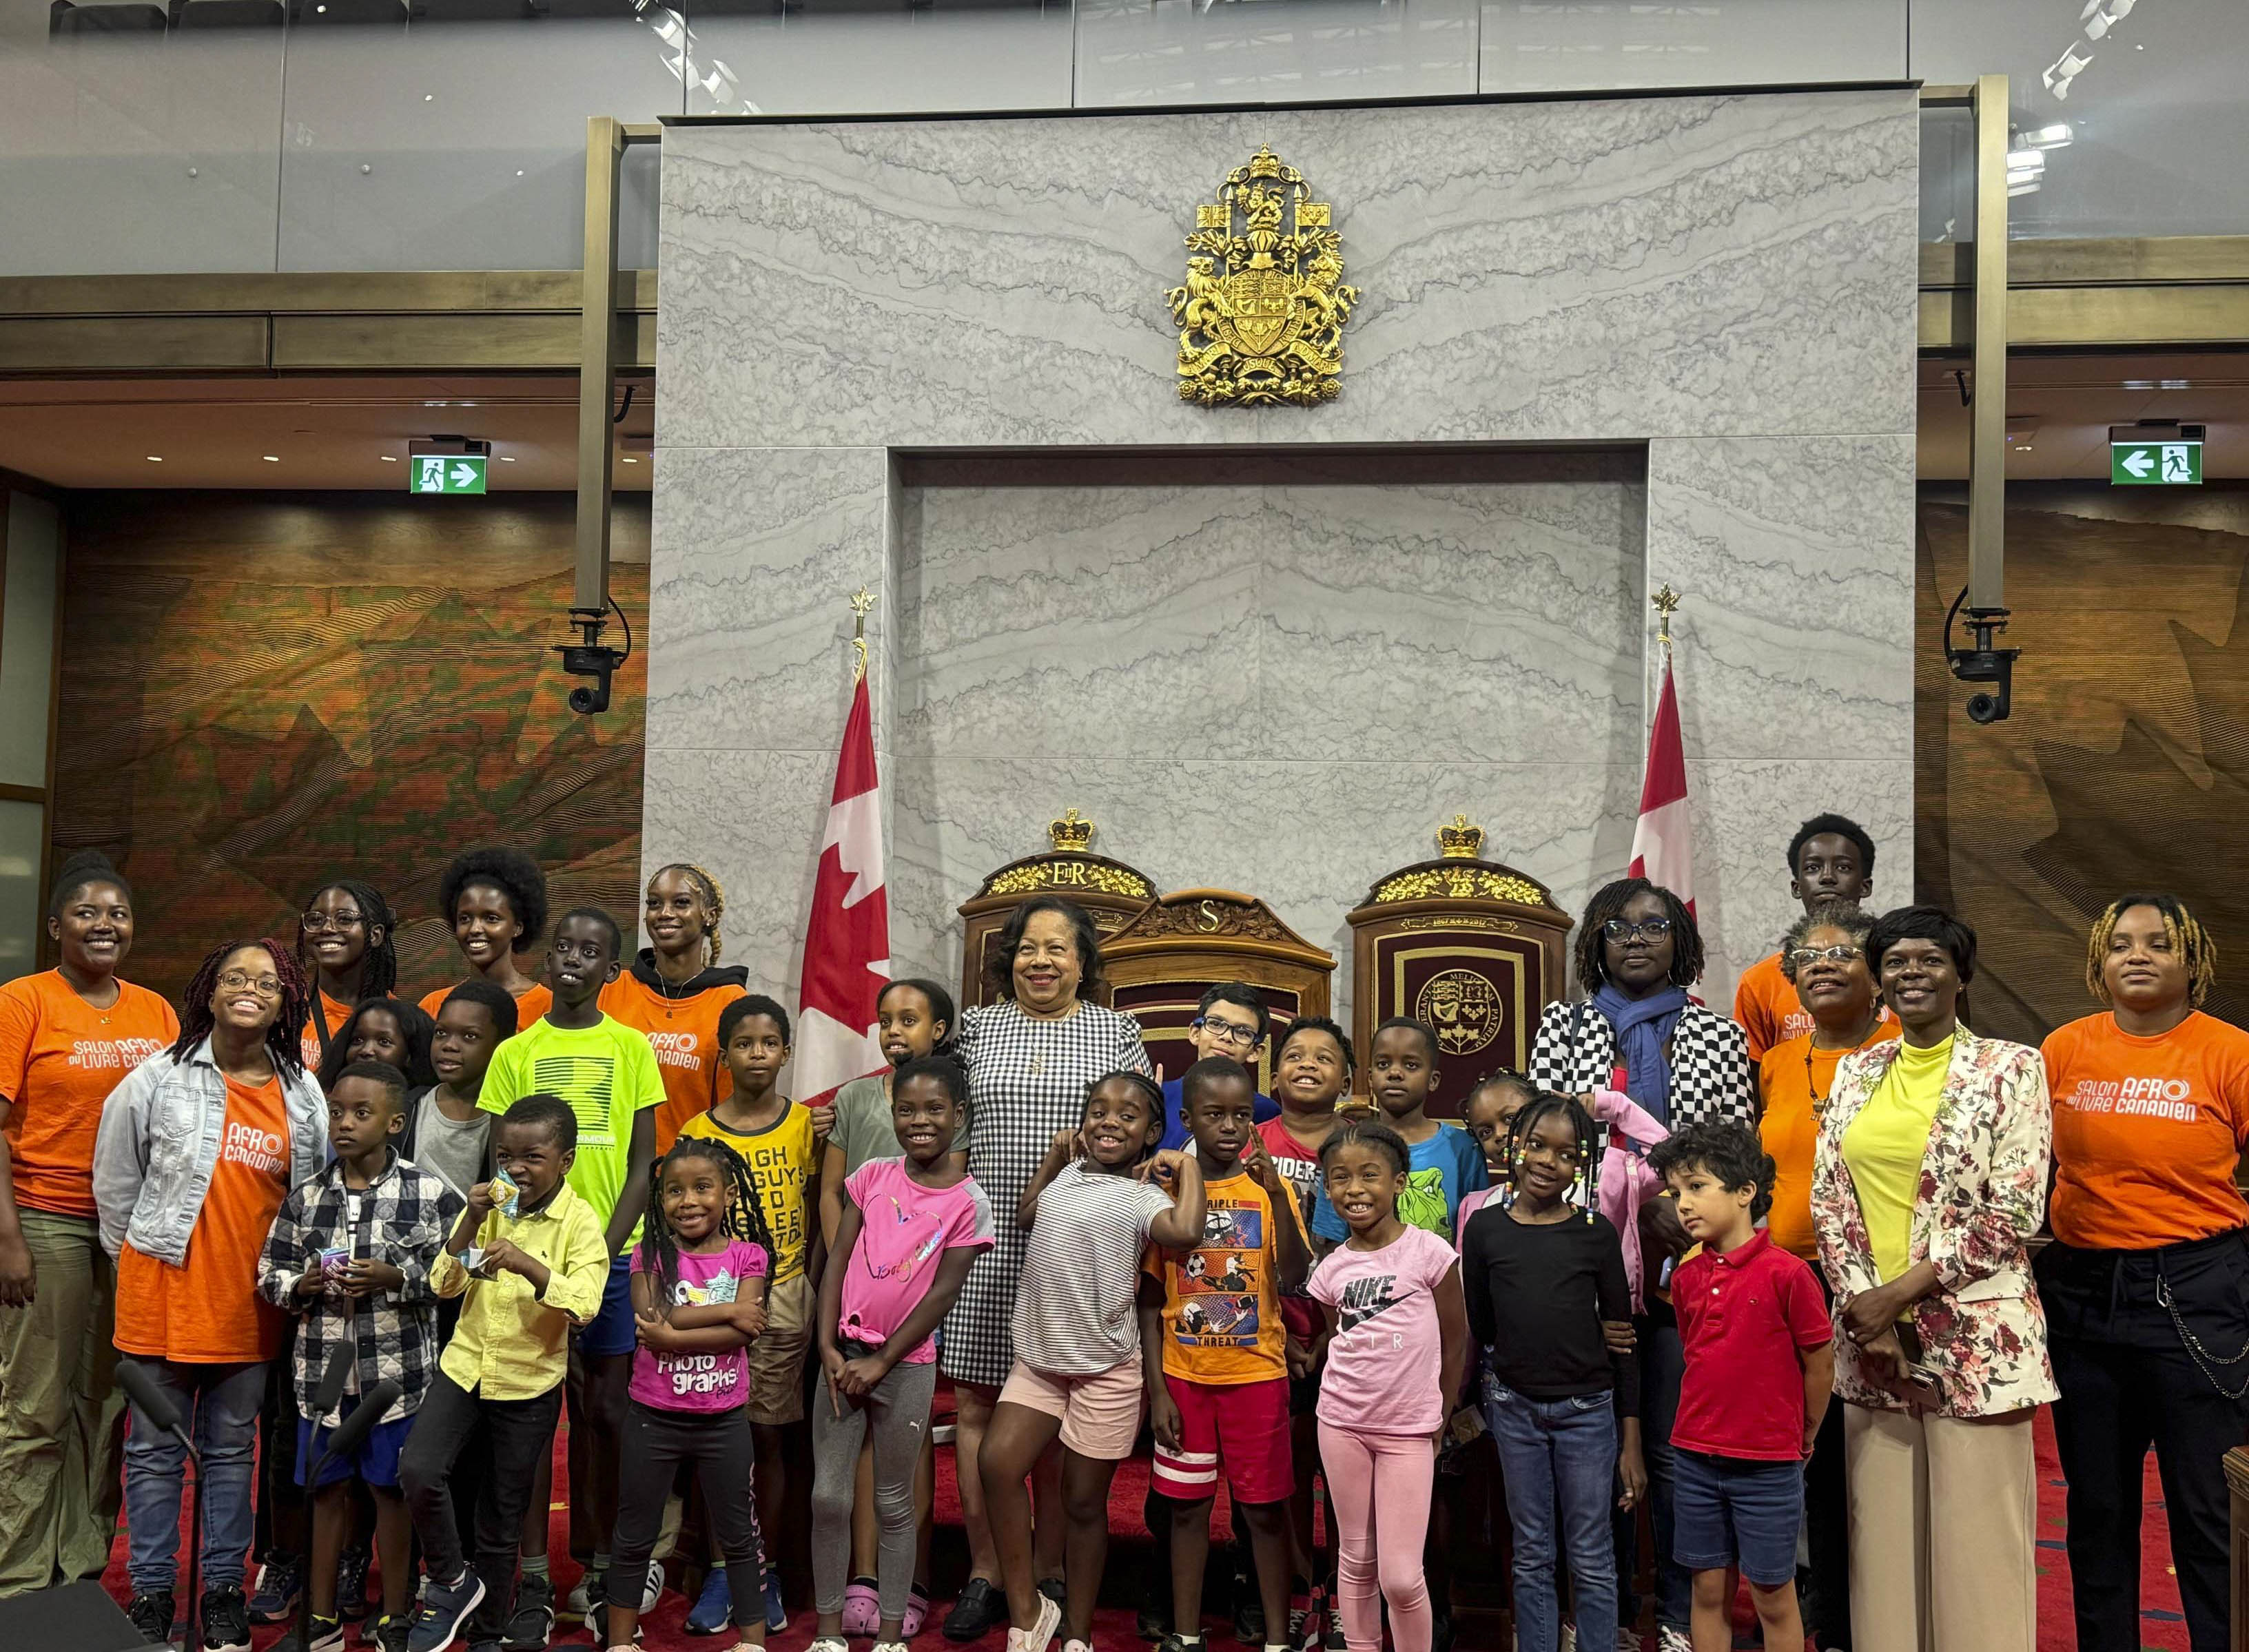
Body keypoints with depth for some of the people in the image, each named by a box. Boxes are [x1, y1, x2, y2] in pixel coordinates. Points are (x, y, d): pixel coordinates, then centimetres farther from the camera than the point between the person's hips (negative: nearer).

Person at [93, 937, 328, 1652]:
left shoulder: (305, 1095, 3)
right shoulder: (161, 1077, -4)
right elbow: (115, 1177, 4)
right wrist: (137, 1252, 8)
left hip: (250, 1301, 2)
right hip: (162, 1292, -2)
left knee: (231, 1451, 12)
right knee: (155, 1451, 8)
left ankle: (224, 1589, 23)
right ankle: (151, 1592, 20)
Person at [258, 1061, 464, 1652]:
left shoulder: (430, 1194, -7)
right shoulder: (305, 1197, 2)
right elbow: (269, 1275, 8)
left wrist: (396, 1278, -20)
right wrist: (302, 1286, -12)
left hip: (398, 1371, -3)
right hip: (323, 1370, 3)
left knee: (392, 1491, 9)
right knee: (327, 1490, 14)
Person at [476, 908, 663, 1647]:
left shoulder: (630, 1047, 4)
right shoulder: (515, 1052, 5)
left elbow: (642, 1165, 2)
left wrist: (601, 1254, -8)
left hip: (610, 1252, 0)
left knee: (604, 1408, 5)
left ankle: (601, 1566, 17)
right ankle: (534, 1579, 10)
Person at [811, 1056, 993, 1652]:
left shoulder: (968, 1204, -6)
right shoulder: (873, 1177, 2)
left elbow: (942, 1294, -9)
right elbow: (837, 1262, 1)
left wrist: (882, 1362, -11)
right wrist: (829, 1347, -7)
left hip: (906, 1364, -2)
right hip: (844, 1354, 3)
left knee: (893, 1504, 8)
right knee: (828, 1498, 5)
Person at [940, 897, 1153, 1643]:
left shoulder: (1116, 1033, 6)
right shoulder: (977, 1026, 9)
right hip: (987, 1245, 1)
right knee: (975, 1405, 3)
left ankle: (1049, 1571, 19)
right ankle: (986, 1573, 16)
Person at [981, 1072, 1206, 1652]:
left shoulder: (1141, 1196, -13)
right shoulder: (1071, 1174, 8)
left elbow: (1185, 1231, -35)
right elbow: (1026, 1214, 28)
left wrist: (1188, 1165, -21)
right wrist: (1055, 1155, 17)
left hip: (1104, 1370, -5)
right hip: (1038, 1359, 6)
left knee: (1083, 1502, 6)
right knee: (996, 1464, -10)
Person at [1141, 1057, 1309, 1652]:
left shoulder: (1271, 1188, -4)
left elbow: (1294, 1279, -17)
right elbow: (1150, 1300, 1)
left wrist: (1276, 1194, -26)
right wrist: (1156, 1388, -3)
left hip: (1257, 1373, -1)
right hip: (1184, 1376, 1)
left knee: (1265, 1508, 6)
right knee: (1187, 1505, 10)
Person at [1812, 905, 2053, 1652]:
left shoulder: (2010, 1068, -3)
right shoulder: (1856, 1071, 10)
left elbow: (2014, 1211, -10)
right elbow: (1829, 1198, 7)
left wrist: (1901, 1291, -13)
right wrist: (1863, 1306, -6)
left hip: (1973, 1334, -4)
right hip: (1871, 1335, 4)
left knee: (1976, 1535, 1)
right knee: (1882, 1529, 10)